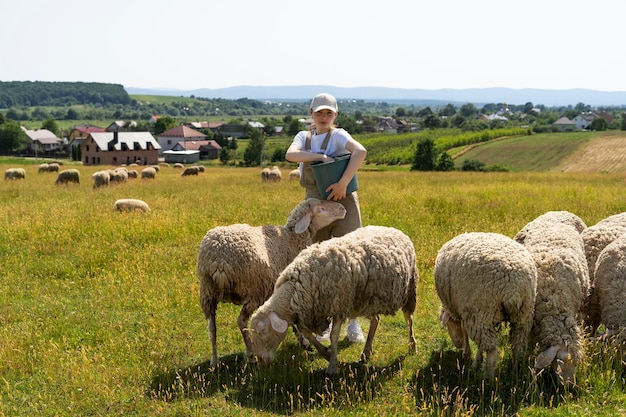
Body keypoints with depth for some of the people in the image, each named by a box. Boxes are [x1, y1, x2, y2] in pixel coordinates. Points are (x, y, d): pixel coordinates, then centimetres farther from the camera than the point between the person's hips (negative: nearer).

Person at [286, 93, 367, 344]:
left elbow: (360, 152, -25)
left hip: (343, 202, -4)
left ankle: (353, 323, 5)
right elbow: (290, 155, -12)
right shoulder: (304, 137, 11)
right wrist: (320, 156, -22)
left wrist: (343, 183, -30)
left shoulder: (338, 135, -3)